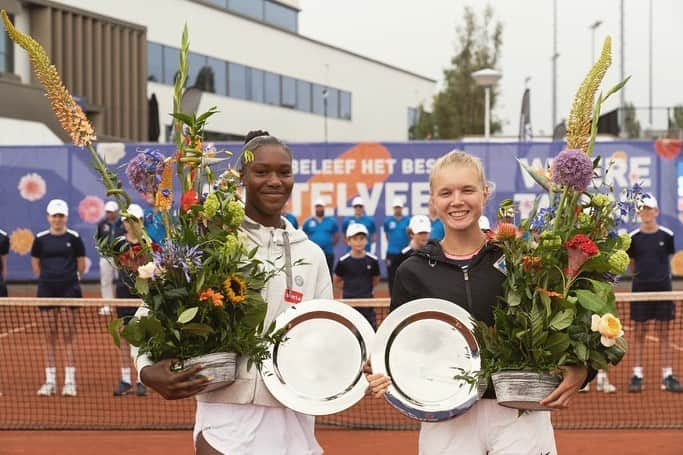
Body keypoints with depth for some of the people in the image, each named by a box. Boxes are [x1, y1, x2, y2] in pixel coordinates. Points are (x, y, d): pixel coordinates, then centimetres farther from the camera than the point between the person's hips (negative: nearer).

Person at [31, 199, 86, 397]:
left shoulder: (74, 238, 0)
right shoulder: (41, 239, 5)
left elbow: (81, 264, 8)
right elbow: (35, 263, 14)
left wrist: (71, 279, 7)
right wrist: (47, 279, 7)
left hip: (69, 290, -2)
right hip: (47, 291, 2)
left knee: (68, 337, -3)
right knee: (50, 337, 5)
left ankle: (70, 381, 0)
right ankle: (50, 381, 8)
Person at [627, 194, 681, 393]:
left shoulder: (666, 235, 2)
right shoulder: (633, 238, 1)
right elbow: (632, 264, 10)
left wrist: (662, 276, 6)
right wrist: (641, 275, 0)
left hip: (662, 287, 0)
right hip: (640, 289, 0)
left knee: (664, 334, 4)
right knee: (638, 333, 2)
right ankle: (637, 375, 6)